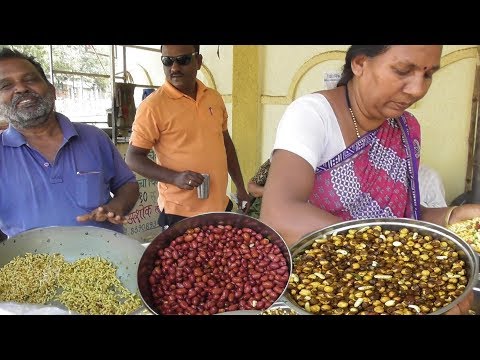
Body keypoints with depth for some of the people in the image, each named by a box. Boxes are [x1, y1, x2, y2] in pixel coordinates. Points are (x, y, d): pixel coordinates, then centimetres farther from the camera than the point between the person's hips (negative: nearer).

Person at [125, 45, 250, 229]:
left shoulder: (214, 98, 4)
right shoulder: (153, 106, -13)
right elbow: (133, 158, -10)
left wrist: (240, 187, 15)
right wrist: (175, 177, -24)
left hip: (220, 206, 6)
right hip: (180, 213, -5)